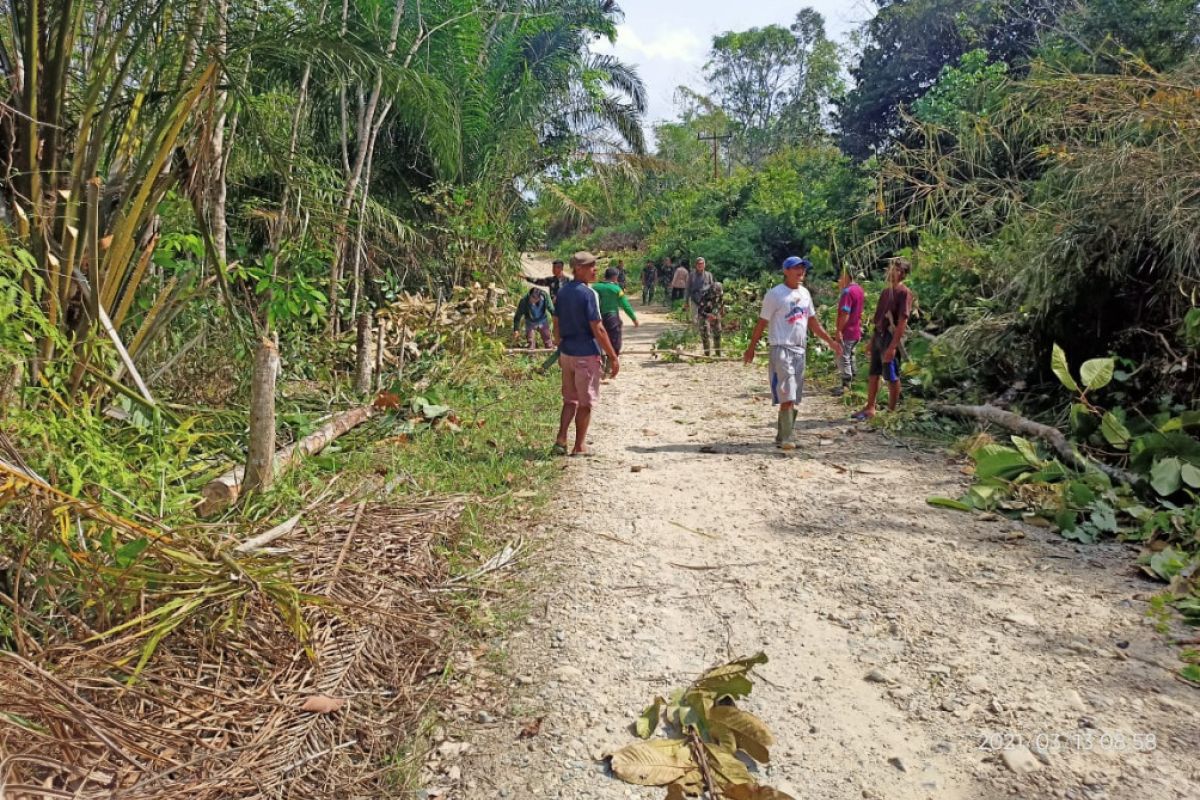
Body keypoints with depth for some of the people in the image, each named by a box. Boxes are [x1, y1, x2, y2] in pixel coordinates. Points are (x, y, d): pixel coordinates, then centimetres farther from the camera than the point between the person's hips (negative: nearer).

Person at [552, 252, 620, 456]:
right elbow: (597, 329, -18)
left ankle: (561, 439, 7)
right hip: (587, 354, -7)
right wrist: (613, 357, -14)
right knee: (586, 402, 5)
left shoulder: (562, 291, 7)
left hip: (567, 353, 7)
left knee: (569, 399, 17)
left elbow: (557, 324, 13)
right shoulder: (588, 293, -16)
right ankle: (580, 447, 12)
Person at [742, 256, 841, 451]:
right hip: (781, 349, -7)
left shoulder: (804, 293, 13)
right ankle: (784, 439, -8)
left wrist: (830, 341, 17)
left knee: (793, 398, 9)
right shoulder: (775, 294, -8)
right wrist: (751, 348, -4)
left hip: (800, 350, 7)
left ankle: (782, 436, 16)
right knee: (787, 397, -12)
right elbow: (762, 323, -5)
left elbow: (813, 321, 20)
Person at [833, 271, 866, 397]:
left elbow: (845, 314, -25)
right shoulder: (859, 289, 10)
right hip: (856, 331, 10)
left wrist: (839, 330, -21)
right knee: (850, 356, 18)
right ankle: (851, 382, 25)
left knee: (843, 358, -4)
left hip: (847, 331, -10)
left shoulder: (847, 292, -20)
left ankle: (846, 386, -2)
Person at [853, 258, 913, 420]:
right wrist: (872, 340, 18)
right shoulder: (886, 291, 13)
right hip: (878, 336, 8)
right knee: (873, 374, 12)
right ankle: (870, 408, 21)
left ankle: (891, 411, 12)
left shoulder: (904, 292, -12)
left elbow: (903, 321, -18)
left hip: (891, 338, -8)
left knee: (892, 378, 2)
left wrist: (893, 346, -23)